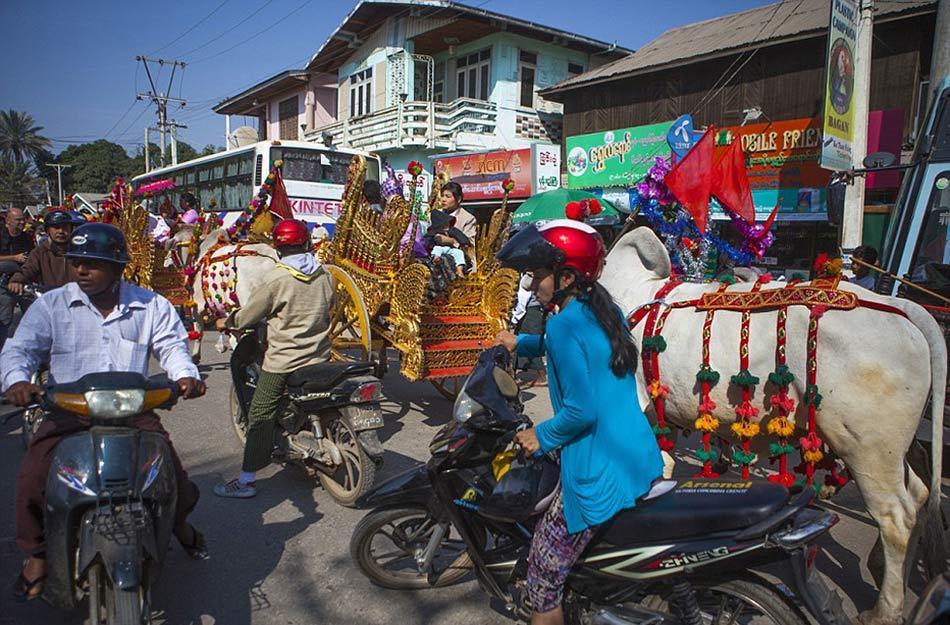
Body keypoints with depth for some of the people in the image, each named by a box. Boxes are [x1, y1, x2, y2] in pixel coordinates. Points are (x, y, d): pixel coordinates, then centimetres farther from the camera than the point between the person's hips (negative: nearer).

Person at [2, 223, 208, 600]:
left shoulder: (151, 306, 2)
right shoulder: (51, 305, 2)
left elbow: (171, 345, 1)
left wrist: (185, 375, -21)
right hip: (68, 413, 1)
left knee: (171, 468, -9)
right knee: (32, 479, -17)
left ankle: (179, 522, 27)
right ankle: (37, 553, 13)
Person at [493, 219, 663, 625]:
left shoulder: (564, 324, -19)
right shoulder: (606, 311, 7)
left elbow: (581, 409, -24)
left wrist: (542, 436, -9)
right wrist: (521, 343, 26)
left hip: (600, 476, -9)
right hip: (642, 461, 10)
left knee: (543, 574, 6)